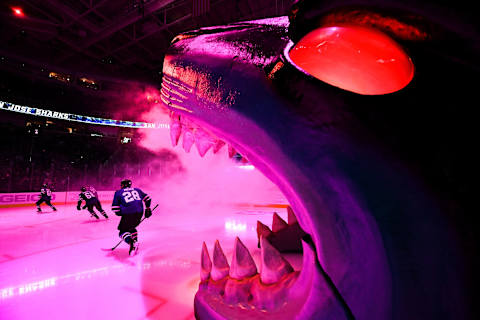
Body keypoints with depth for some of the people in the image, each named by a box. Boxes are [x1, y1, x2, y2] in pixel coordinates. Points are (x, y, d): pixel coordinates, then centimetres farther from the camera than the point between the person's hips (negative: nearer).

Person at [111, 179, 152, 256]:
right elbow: (147, 198, 22)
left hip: (128, 214, -4)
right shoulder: (137, 190, 21)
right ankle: (135, 241, 20)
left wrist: (120, 213, 22)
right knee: (131, 228, 29)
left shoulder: (118, 192, 13)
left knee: (123, 231, 10)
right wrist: (148, 208, 29)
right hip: (139, 213, 4)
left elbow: (114, 207, 9)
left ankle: (131, 243, -17)